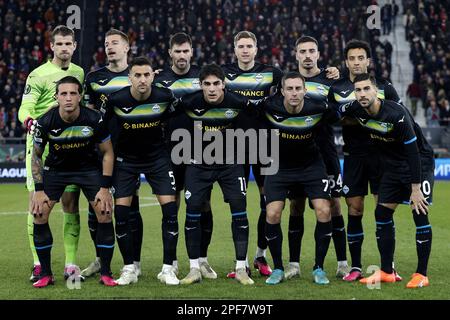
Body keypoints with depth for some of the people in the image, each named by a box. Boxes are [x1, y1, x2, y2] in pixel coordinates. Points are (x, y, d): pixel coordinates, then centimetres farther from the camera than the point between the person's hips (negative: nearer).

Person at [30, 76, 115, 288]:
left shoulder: (94, 119, -22)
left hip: (88, 168, -1)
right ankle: (46, 274, 3)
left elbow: (107, 153, -9)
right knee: (39, 214, -12)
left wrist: (105, 187, -13)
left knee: (105, 212, -13)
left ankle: (106, 273, 1)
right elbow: (36, 155, -5)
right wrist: (38, 189, -10)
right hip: (55, 169, 1)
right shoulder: (45, 122, -21)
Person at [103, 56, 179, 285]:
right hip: (126, 158, 0)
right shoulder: (116, 99, -18)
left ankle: (168, 268, -1)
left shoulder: (164, 97, -15)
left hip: (157, 157, 0)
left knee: (170, 209, -10)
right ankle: (129, 269, 8)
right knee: (121, 213, -7)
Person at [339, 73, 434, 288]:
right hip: (392, 166, 7)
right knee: (382, 214, 3)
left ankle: (421, 274, -3)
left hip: (419, 163, -6)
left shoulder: (397, 114, -29)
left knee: (419, 214, -12)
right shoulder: (356, 110, -11)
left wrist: (415, 189, -25)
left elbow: (413, 152, -26)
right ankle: (386, 272, 12)